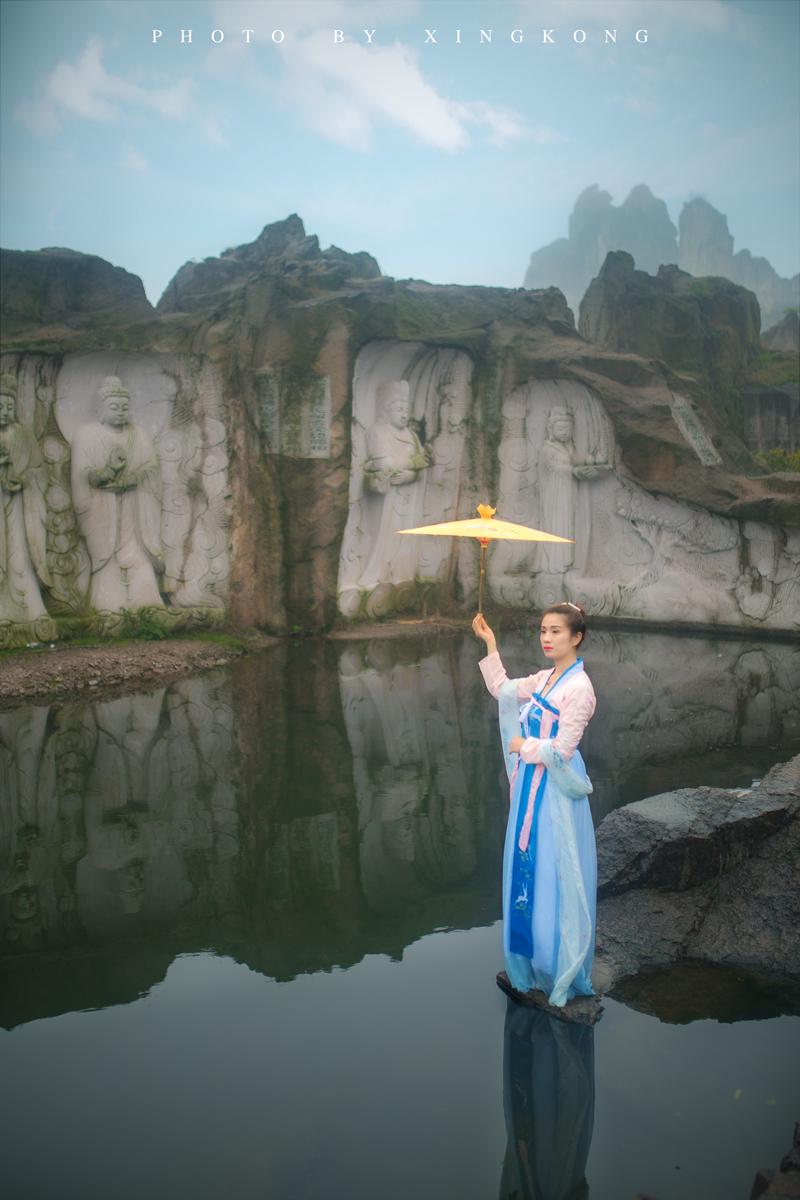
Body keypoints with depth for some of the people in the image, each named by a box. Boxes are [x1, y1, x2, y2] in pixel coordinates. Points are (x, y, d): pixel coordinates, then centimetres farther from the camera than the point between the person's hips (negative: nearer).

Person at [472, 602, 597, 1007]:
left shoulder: (579, 687, -18)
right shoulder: (544, 678, 6)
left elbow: (561, 750, -21)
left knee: (554, 879, 3)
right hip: (532, 787, 8)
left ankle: (563, 974, 20)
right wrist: (490, 645, 12)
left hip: (555, 792, -8)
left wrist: (523, 746, -7)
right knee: (527, 873, 16)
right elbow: (503, 690, 19)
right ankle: (531, 963, 33)